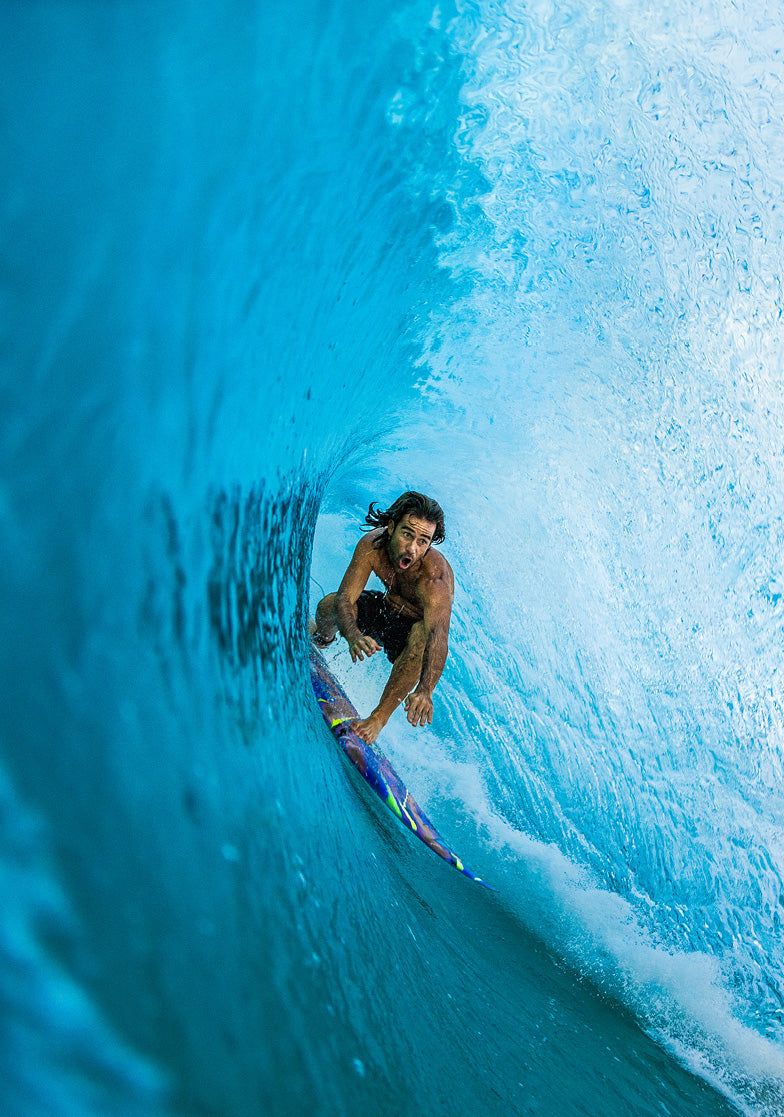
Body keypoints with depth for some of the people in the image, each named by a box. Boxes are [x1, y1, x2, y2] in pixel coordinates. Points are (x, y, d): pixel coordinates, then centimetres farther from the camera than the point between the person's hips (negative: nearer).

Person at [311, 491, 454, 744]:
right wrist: (353, 635, -51)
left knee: (422, 635, -39)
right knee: (328, 605, -16)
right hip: (387, 607, 5)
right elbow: (344, 599, -29)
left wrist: (424, 690, -67)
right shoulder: (372, 546, -26)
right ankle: (320, 640, 24)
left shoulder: (435, 575, -39)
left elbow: (438, 637, -51)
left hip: (415, 626, -4)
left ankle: (379, 717, -26)